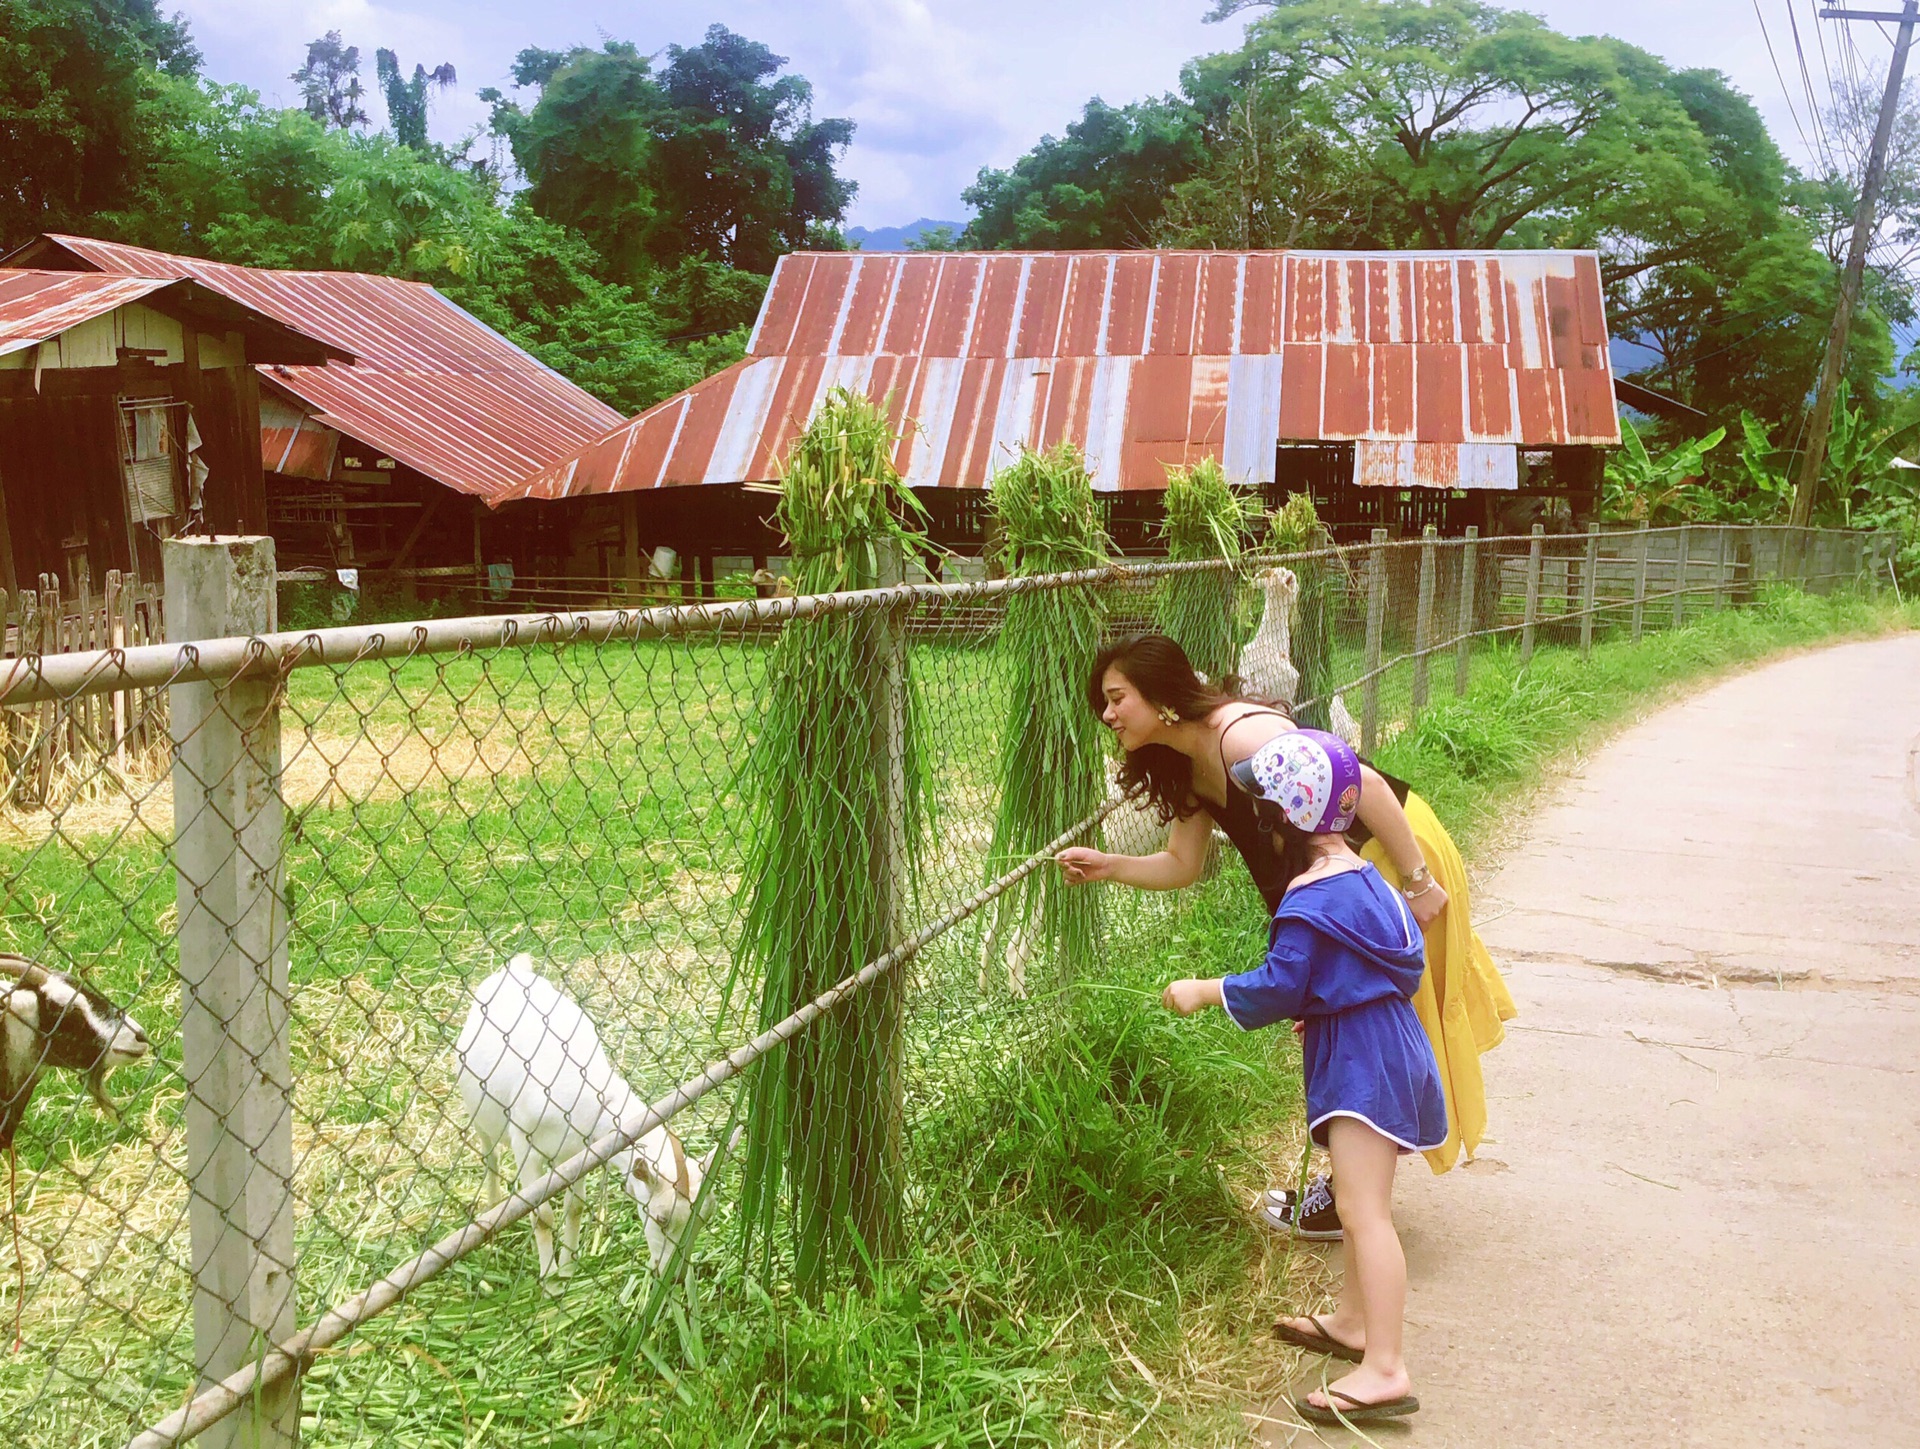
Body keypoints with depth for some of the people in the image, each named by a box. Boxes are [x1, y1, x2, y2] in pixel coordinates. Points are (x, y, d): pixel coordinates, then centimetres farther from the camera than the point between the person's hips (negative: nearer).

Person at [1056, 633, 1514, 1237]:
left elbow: (1364, 784, -31)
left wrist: (1418, 883, -28)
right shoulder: (1188, 769, 3)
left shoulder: (1240, 736, -28)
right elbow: (1182, 865, 8)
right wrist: (1108, 866, -9)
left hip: (1398, 854, -10)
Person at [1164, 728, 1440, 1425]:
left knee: (1364, 1211, -12)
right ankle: (1352, 1322, 35)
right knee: (1361, 1202, 21)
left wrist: (1202, 992, -6)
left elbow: (1277, 987, -18)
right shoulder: (1365, 877, 11)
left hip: (1359, 1059, -10)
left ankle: (1385, 1372, -14)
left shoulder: (1309, 897, -18)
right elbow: (1409, 960, 18)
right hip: (1388, 1043, 10)